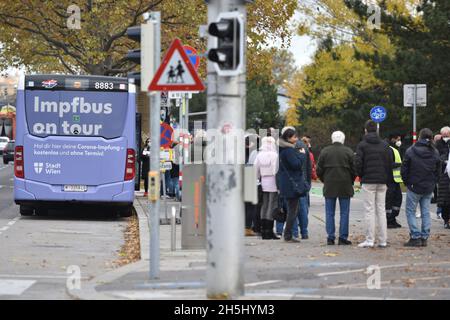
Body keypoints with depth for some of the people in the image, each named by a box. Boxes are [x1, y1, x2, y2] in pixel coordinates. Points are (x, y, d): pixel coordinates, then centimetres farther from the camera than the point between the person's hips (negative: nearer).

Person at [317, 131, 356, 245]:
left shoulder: (325, 151, 3)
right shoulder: (348, 152, -2)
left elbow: (319, 170, 3)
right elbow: (354, 169, -3)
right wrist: (350, 182, 13)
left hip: (329, 186, 1)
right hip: (345, 186, -1)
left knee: (329, 213, 6)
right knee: (344, 213, 3)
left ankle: (330, 237, 2)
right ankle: (343, 238, -1)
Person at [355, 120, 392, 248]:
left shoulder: (362, 145, -3)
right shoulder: (385, 145, 8)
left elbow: (357, 163, -10)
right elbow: (390, 164, 5)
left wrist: (361, 175, 6)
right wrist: (387, 180, 11)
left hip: (368, 181, -4)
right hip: (382, 182, 4)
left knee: (370, 210, -3)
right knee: (381, 210, 8)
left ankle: (370, 240, -7)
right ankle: (383, 240, 6)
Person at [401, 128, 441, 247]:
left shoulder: (410, 151, -11)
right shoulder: (435, 153, 0)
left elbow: (404, 170, -6)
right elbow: (438, 171, 6)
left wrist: (407, 183, 8)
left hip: (414, 187, -4)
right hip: (429, 188, 4)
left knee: (410, 212, 4)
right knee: (426, 213, 10)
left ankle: (415, 237, -4)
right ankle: (424, 238, 9)